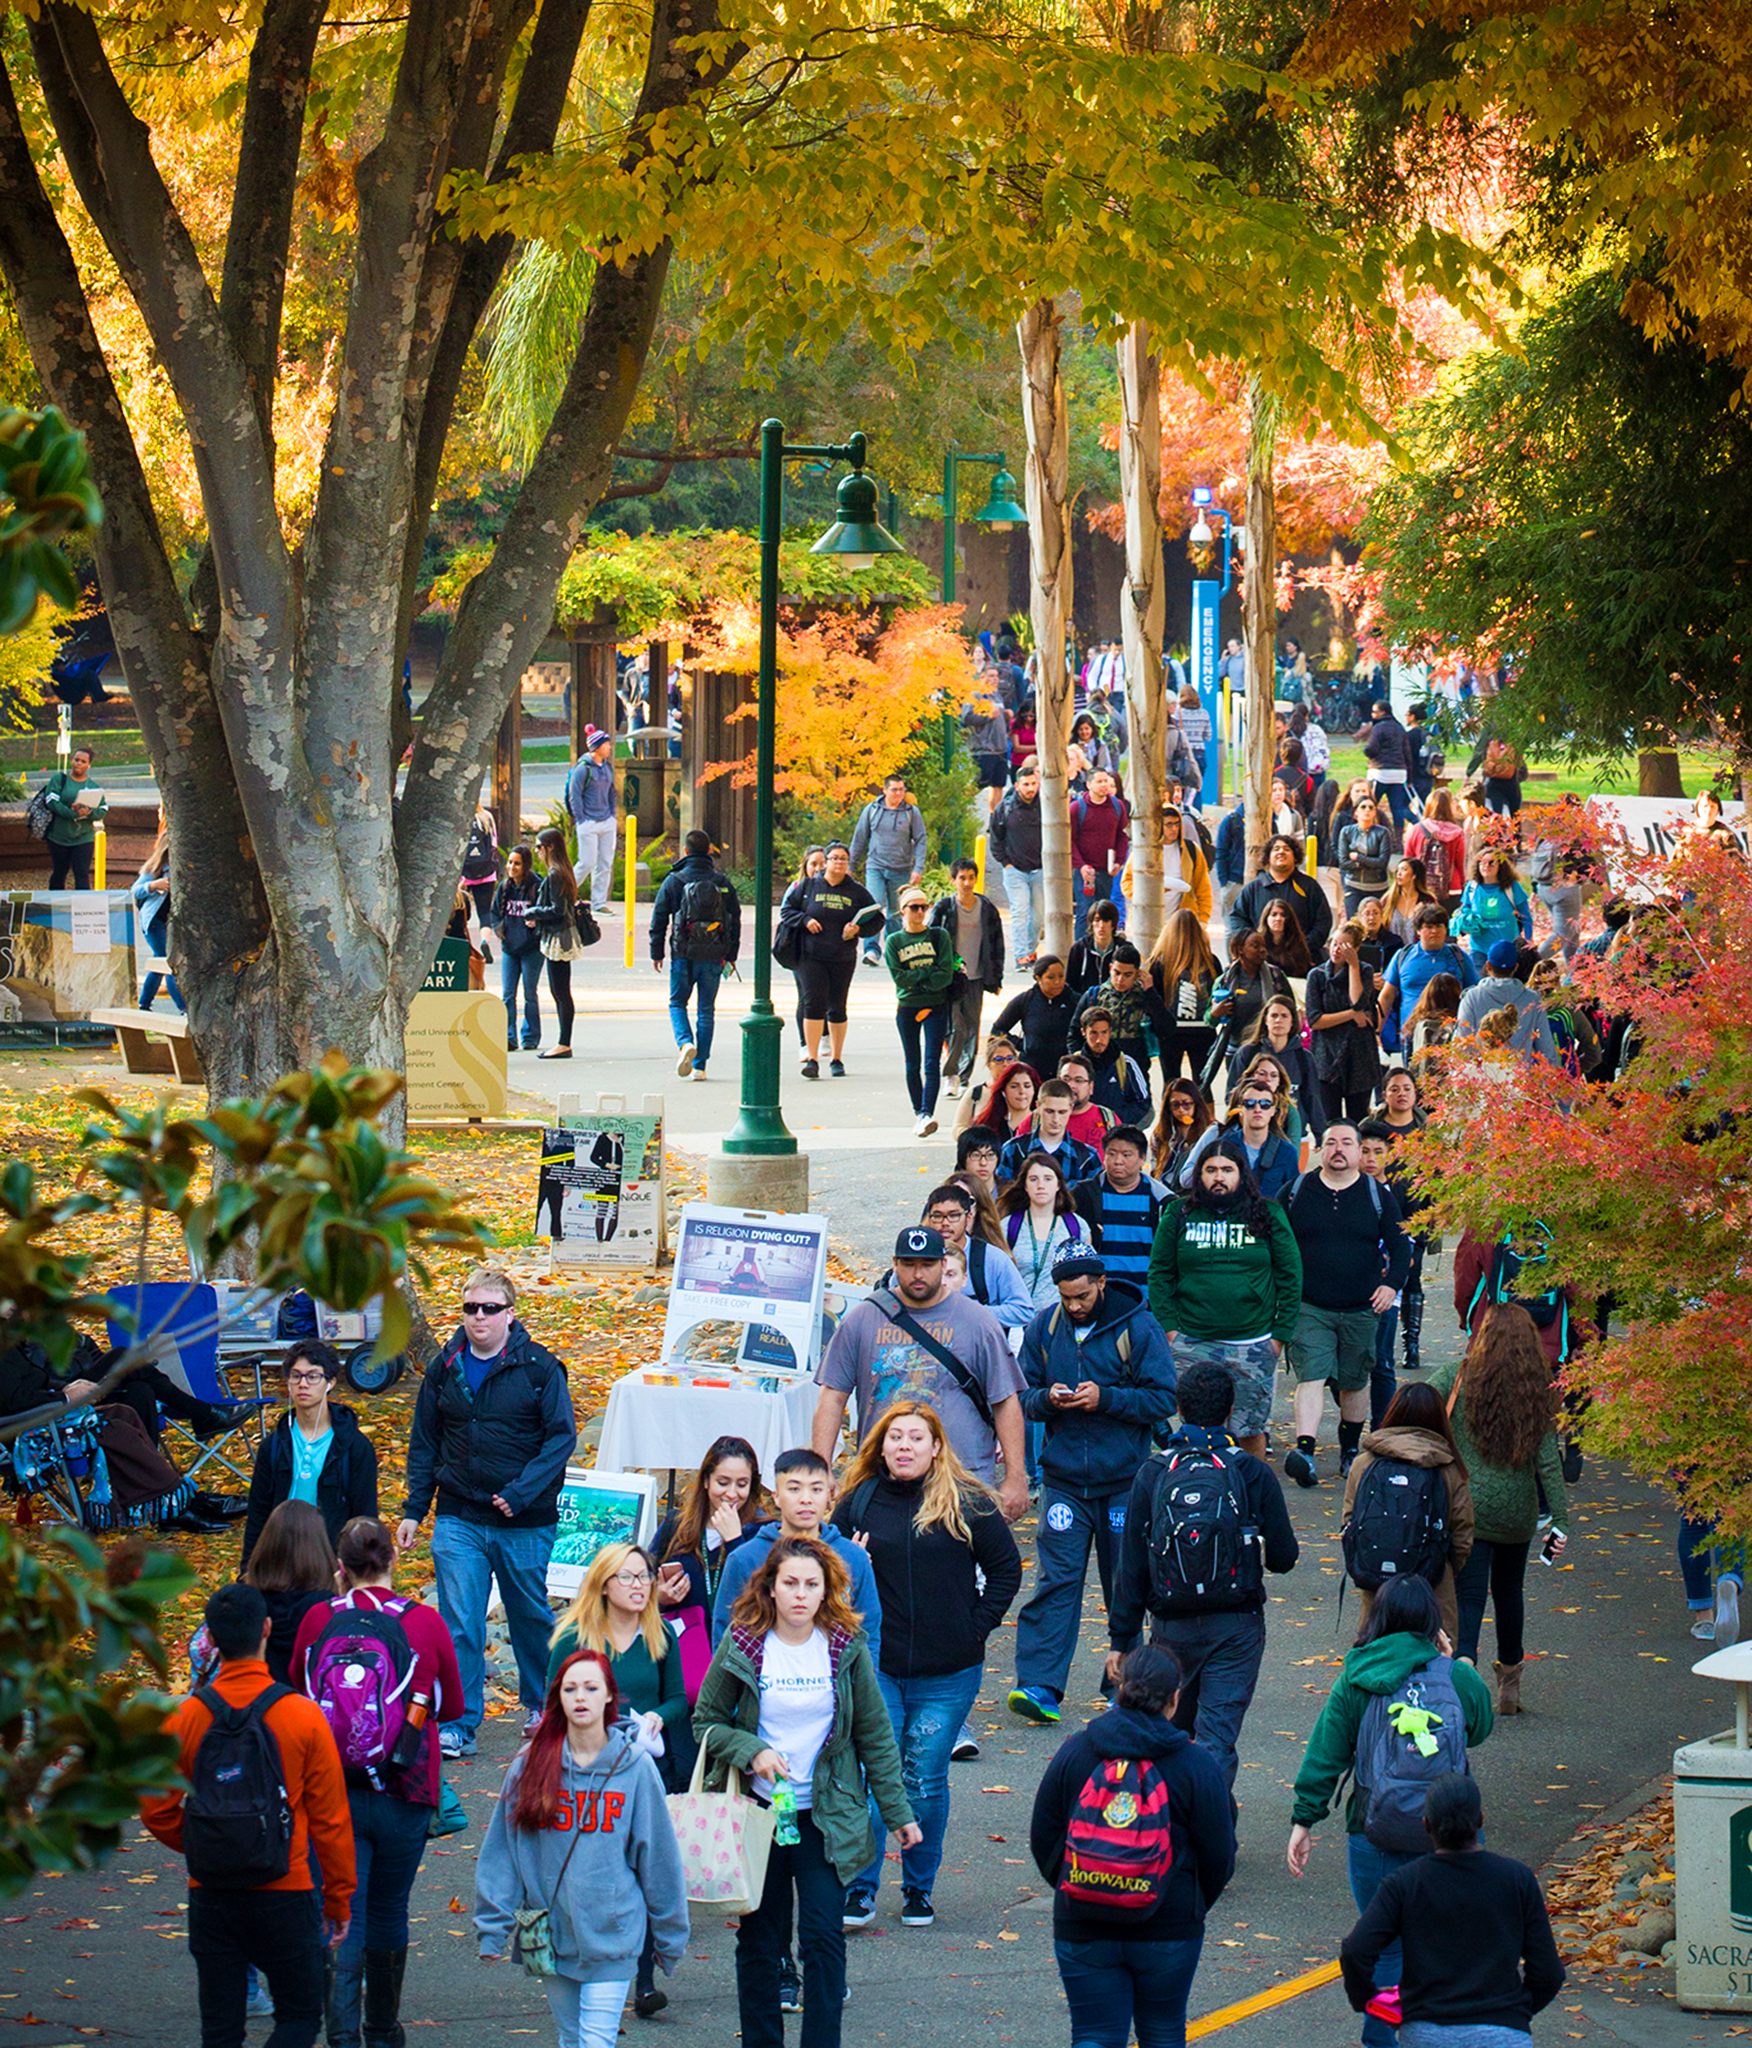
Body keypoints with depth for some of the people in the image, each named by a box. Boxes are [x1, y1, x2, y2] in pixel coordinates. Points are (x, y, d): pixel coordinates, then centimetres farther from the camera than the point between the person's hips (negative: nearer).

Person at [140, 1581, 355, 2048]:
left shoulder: (185, 1719, -4)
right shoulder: (303, 1717, -8)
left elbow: (157, 1810, 1)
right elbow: (330, 1820, -3)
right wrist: (339, 1901, 7)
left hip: (210, 1898, 2)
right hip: (284, 1897, -2)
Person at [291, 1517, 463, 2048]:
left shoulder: (319, 1620, -5)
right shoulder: (424, 1622, -7)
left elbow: (297, 1690, 12)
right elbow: (452, 1705, 7)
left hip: (332, 1791, -1)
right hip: (403, 1796, 1)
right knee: (388, 1913, 17)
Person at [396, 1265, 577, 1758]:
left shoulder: (539, 1368, -6)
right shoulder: (445, 1368, 4)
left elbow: (561, 1436, -8)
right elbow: (424, 1443, 12)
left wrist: (522, 1491, -19)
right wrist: (413, 1509, 6)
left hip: (525, 1524, -2)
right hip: (459, 1519, 2)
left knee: (531, 1616, 14)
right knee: (459, 1625, -4)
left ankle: (541, 1704, 35)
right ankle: (458, 1725, 2)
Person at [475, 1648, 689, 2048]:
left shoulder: (635, 1767, -5)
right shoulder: (531, 1764, -1)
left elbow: (659, 1856, 1)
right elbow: (501, 1852, 3)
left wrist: (669, 1937, 6)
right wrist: (492, 1926, 0)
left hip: (611, 1935, -3)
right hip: (550, 1932, 3)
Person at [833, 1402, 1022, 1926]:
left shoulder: (967, 1504, -2)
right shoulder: (858, 1502, 4)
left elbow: (1006, 1568, 6)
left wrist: (977, 1626, -1)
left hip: (947, 1674, -1)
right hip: (874, 1667, 1)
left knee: (925, 1781, 5)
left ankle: (919, 1889, 19)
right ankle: (861, 1891, 0)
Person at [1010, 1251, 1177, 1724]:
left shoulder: (1137, 1328, -6)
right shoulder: (1043, 1328, 4)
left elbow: (1163, 1400, -7)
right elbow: (1021, 1397, 9)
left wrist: (1105, 1399, -19)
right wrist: (1047, 1399, -13)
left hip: (1123, 1480, -1)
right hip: (1063, 1480, 1)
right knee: (1057, 1579, -7)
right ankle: (1039, 1685, -12)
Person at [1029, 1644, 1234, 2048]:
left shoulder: (1073, 1753, -3)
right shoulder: (1194, 1764, -7)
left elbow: (1043, 1839, 3)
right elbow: (1219, 1856, -3)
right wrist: (1193, 1906, 17)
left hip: (1083, 1931, 0)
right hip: (1168, 1931, 0)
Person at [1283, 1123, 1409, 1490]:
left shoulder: (1378, 1195, 4)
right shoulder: (1297, 1192, 3)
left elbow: (1400, 1246, 7)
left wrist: (1392, 1284, -9)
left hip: (1361, 1310, 2)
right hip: (1309, 1308, -1)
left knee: (1354, 1383, 12)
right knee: (1311, 1376, -16)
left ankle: (1350, 1452, 28)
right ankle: (1303, 1450, -28)